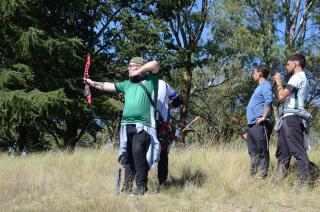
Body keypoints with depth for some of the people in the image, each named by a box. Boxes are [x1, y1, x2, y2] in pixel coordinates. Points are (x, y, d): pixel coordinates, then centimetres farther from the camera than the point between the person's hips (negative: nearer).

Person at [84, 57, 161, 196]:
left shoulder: (150, 79, 5)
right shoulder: (127, 84, 22)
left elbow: (154, 64, -10)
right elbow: (109, 86, 26)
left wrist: (138, 72, -2)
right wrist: (93, 83, 23)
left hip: (142, 126, -7)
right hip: (127, 125, 7)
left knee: (138, 152, -22)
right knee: (127, 156, 10)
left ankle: (141, 186, -14)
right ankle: (127, 187, 20)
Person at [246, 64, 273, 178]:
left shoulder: (266, 85, -6)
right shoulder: (259, 87, 24)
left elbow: (268, 102, -22)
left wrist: (264, 117, -24)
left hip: (260, 124, -10)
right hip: (252, 124, 10)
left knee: (262, 150, -10)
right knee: (253, 151, 12)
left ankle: (263, 175, -10)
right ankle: (253, 174, 17)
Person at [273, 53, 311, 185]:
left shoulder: (297, 77, -8)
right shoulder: (302, 78, 25)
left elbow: (282, 96, -16)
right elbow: (285, 97, 25)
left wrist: (278, 81, -2)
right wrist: (278, 82, 22)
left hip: (292, 118, -11)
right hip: (289, 118, 11)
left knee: (297, 150, -13)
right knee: (282, 150, 12)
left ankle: (305, 180, -16)